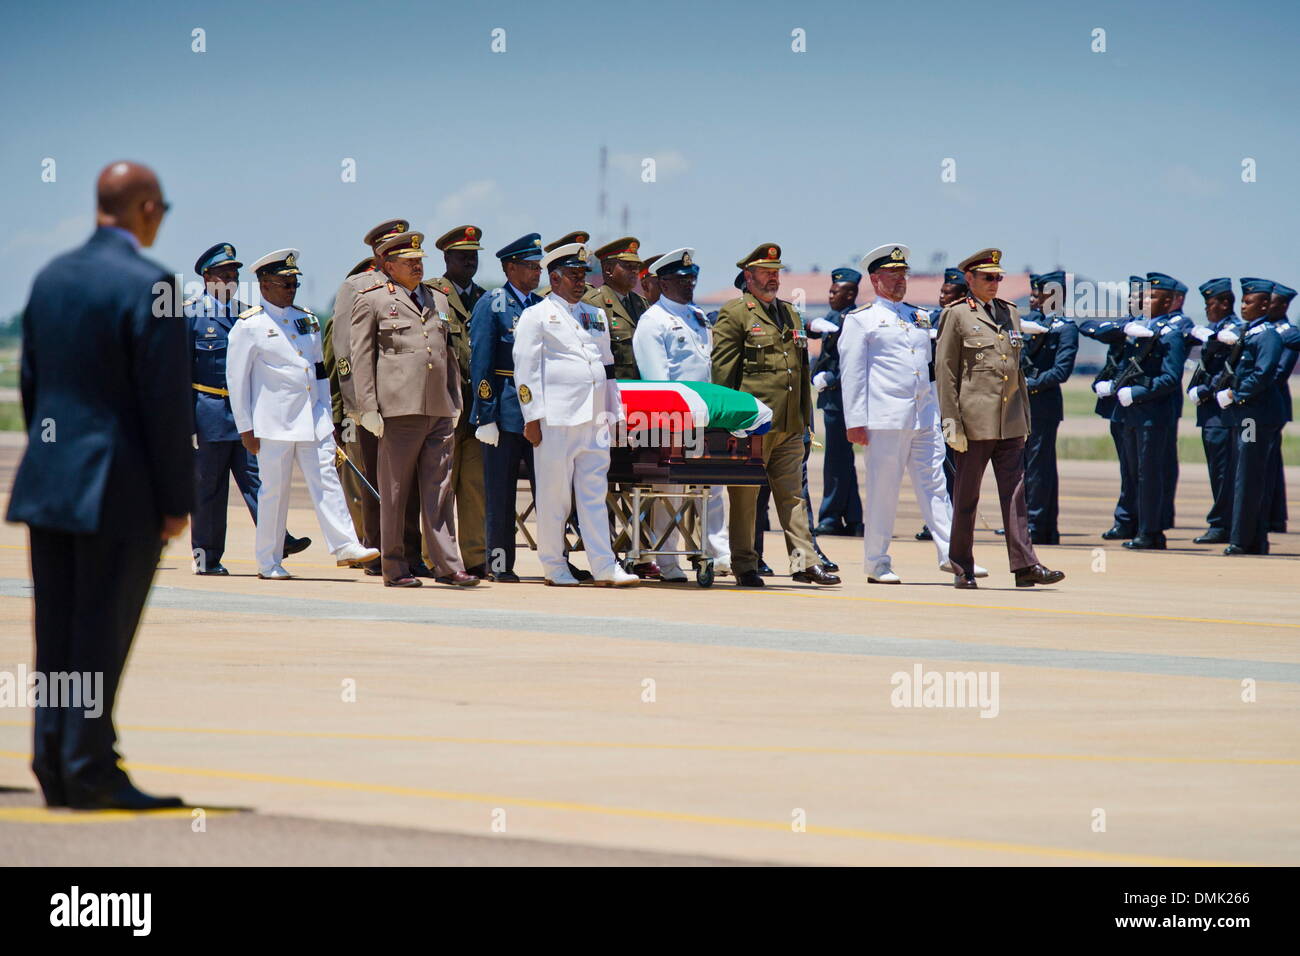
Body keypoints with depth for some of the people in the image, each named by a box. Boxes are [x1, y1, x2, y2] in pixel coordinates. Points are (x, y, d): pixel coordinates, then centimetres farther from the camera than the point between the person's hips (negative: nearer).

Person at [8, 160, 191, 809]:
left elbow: (31, 383, 14)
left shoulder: (50, 277, 9)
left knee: (57, 634, 10)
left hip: (49, 485, 7)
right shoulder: (148, 286, -14)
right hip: (119, 489, -7)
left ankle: (54, 768, 12)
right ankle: (90, 774, 0)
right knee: (102, 634, -2)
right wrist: (178, 499, -9)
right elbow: (167, 400, -15)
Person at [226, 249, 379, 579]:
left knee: (326, 480, -5)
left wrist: (326, 416, 17)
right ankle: (269, 562, 8)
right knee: (274, 490, 0)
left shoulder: (307, 320, 15)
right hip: (274, 424, -5)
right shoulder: (249, 325, -3)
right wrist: (245, 428, -7)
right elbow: (236, 378, -4)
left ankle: (345, 546, -11)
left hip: (313, 421, 5)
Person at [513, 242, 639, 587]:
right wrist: (532, 418, -10)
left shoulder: (597, 316, 20)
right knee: (554, 494, 0)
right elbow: (526, 369, -4)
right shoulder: (536, 316, 1)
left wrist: (614, 413, 17)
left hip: (594, 418, 5)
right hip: (556, 418, -5)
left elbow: (608, 366, 24)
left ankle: (605, 568, -1)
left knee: (595, 494, 2)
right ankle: (554, 568, 7)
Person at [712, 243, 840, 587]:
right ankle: (744, 567, 5)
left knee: (792, 494, 4)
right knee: (744, 496, 0)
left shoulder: (790, 314, 20)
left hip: (790, 425, 6)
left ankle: (803, 561, 3)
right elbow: (723, 369, -6)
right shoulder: (733, 314, -2)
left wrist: (806, 414, 18)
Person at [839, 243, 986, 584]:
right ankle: (876, 563, 6)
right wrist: (855, 421, -11)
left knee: (934, 484, 0)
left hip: (924, 418, 5)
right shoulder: (861, 320, 2)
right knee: (883, 491, -1)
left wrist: (937, 412, 19)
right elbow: (852, 373, -3)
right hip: (885, 418, -5)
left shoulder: (920, 318, 19)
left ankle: (951, 554, -3)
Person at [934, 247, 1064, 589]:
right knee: (966, 496, 2)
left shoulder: (1010, 313, 16)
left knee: (1015, 493, -2)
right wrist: (951, 421, -11)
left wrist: (1025, 416, 17)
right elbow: (945, 371, -4)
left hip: (1010, 421, 5)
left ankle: (1024, 565, -6)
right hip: (975, 419, -5)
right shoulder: (957, 315, -1)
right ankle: (962, 568, 10)